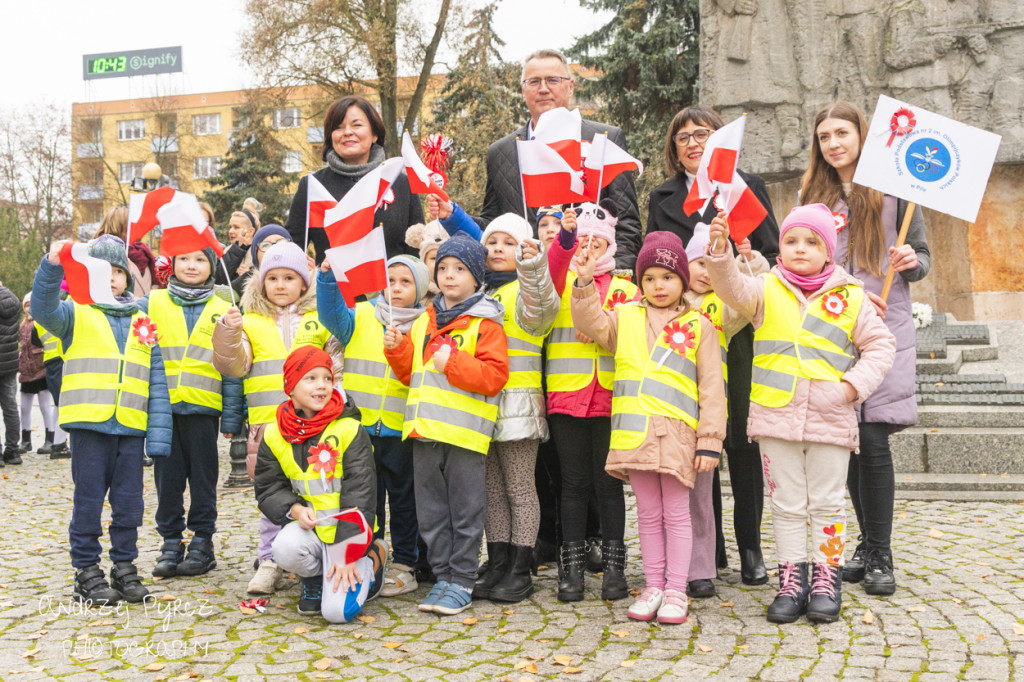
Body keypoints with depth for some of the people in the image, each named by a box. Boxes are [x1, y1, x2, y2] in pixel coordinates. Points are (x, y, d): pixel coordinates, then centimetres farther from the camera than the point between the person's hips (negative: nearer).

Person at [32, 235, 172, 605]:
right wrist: (53, 267, -34)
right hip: (89, 423, -3)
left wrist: (159, 433, 2)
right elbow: (44, 310, -18)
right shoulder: (77, 313, 5)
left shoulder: (142, 321, 11)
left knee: (129, 501, 9)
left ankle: (125, 567, 22)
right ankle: (87, 572, 16)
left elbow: (156, 380, 8)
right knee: (89, 499, 4)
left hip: (132, 426, 3)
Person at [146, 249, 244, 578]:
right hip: (162, 405, 1)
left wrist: (231, 416, 0)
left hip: (203, 406, -1)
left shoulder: (223, 311, 7)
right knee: (167, 475, 6)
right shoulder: (153, 303, 8)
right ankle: (171, 542, 17)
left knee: (203, 475, 5)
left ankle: (202, 543, 15)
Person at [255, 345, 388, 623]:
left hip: (344, 529, -3)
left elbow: (359, 495, -11)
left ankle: (374, 558, 16)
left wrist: (346, 554, -15)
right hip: (308, 526, 3)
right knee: (285, 548, -32)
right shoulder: (275, 435, 2)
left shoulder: (349, 429, -10)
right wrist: (294, 509, -16)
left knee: (338, 610, -16)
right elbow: (269, 488, 6)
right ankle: (315, 577, 5)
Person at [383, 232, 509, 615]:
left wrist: (452, 362, -20)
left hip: (464, 430, -6)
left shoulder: (485, 323, -4)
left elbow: (494, 375, -14)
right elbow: (411, 373, 22)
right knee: (431, 511, 13)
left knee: (465, 511, 2)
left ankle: (462, 582, 12)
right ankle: (442, 576, 24)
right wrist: (397, 349, 5)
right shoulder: (424, 321, 15)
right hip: (424, 427, 7)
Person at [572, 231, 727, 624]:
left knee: (676, 513, 4)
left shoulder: (698, 326, 5)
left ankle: (676, 591, 13)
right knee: (647, 513, 11)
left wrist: (710, 440, -3)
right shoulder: (625, 318, 14)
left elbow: (711, 387, 3)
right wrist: (585, 284, -10)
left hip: (677, 431, -3)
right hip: (634, 430, 3)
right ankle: (653, 587, 21)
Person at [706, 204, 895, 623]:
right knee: (787, 505, 8)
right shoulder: (767, 290, 4)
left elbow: (880, 345, 7)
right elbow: (733, 288, -15)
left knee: (827, 505, 8)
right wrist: (720, 252, -34)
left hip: (830, 419, 0)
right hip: (775, 416, 1)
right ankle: (791, 582, 18)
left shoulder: (850, 297, 4)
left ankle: (826, 582, 20)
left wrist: (853, 385, -7)